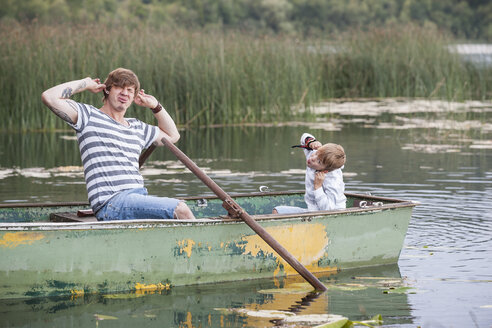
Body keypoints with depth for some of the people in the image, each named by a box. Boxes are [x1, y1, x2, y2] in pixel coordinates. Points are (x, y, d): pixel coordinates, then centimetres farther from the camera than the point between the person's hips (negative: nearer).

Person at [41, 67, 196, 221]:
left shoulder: (137, 127, 27)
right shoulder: (90, 116, 7)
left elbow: (172, 136, 43)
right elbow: (49, 97, -6)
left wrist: (155, 106, 32)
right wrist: (85, 84, 7)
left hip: (139, 199, 8)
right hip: (110, 204, -8)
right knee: (180, 209, -27)